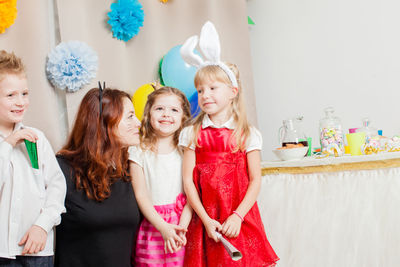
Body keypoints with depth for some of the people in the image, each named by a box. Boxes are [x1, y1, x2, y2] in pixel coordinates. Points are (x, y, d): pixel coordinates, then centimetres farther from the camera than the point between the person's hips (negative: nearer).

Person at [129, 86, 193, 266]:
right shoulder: (139, 152, 0)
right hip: (151, 225, 0)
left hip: (181, 226, 1)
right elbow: (140, 195, -4)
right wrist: (164, 228, -13)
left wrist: (181, 228, -12)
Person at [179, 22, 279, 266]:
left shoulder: (248, 134, 2)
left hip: (239, 222, -1)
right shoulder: (193, 134, 5)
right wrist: (206, 220, -10)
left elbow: (255, 181, -2)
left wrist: (237, 216, -13)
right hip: (205, 221, 1)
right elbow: (188, 180, -1)